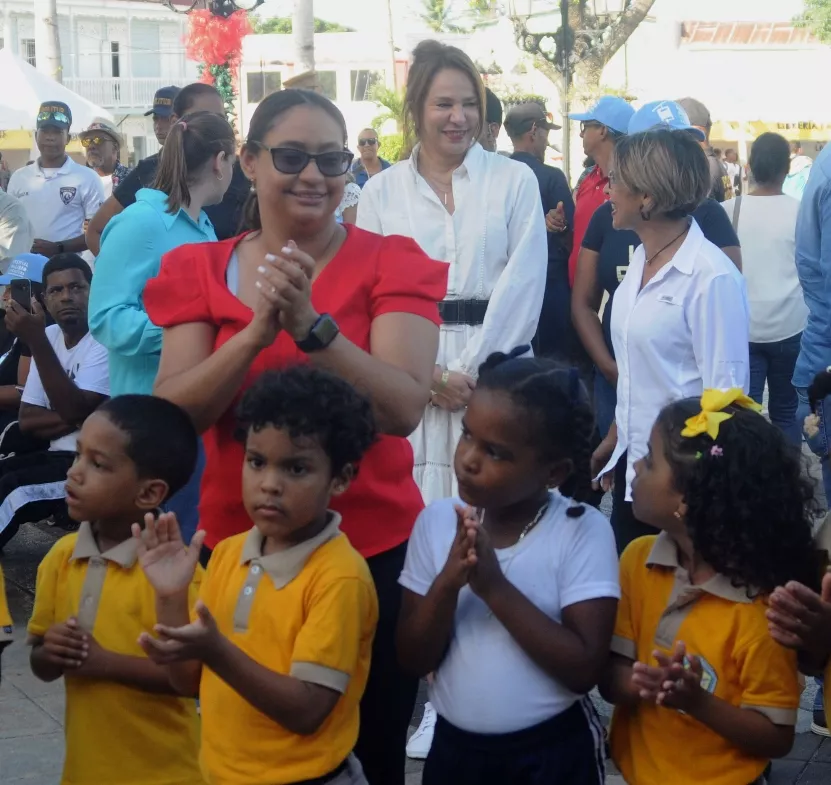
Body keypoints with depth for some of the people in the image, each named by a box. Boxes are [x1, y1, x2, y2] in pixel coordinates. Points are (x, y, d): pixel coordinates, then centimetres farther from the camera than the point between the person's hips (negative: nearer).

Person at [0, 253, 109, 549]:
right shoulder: (49, 336, 10)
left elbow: (74, 410, -24)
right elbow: (27, 421, 8)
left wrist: (36, 341, -26)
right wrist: (77, 419, -13)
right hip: (60, 456, 7)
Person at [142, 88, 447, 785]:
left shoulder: (391, 264, -6)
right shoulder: (197, 271, 1)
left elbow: (403, 408, -19)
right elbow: (173, 414, -11)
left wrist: (311, 324, -31)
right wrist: (258, 330, -25)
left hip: (373, 548, -2)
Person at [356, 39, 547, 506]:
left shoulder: (516, 180, 3)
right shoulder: (381, 191, 6)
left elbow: (524, 285, -4)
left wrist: (471, 370, -10)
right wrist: (429, 373, -8)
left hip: (495, 368, -1)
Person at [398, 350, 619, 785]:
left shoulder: (584, 532, -14)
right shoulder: (435, 522, -5)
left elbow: (584, 668, -19)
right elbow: (414, 658, -5)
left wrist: (496, 587, -25)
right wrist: (447, 584, -21)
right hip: (454, 747, 3)